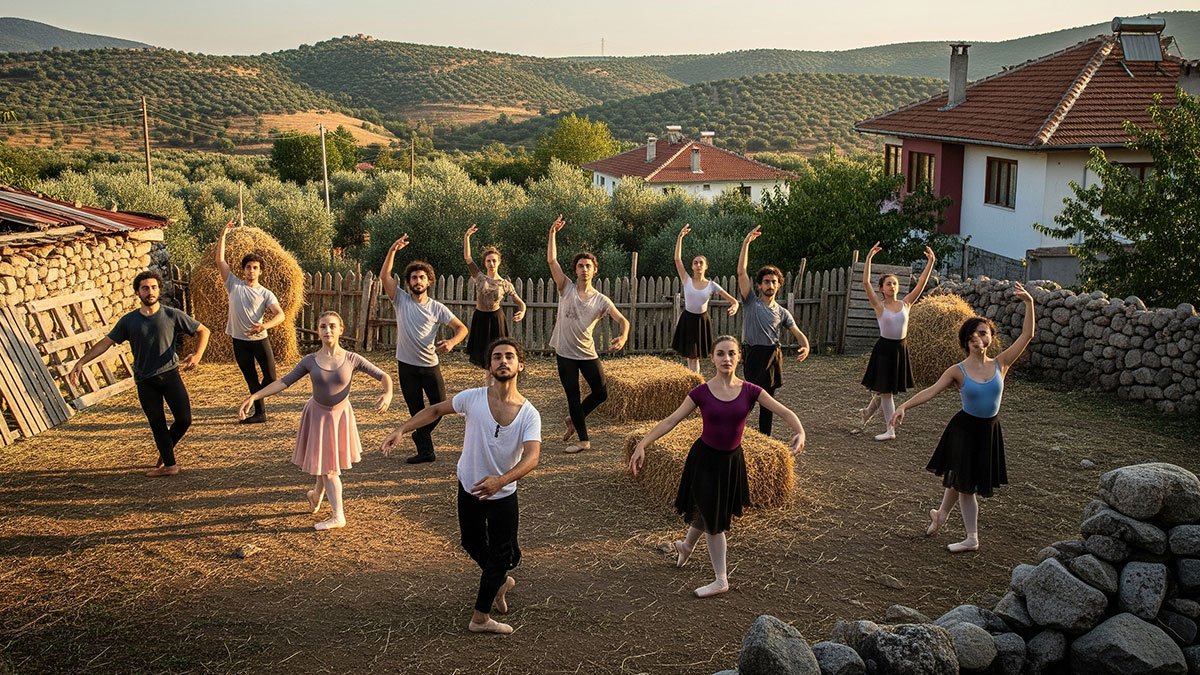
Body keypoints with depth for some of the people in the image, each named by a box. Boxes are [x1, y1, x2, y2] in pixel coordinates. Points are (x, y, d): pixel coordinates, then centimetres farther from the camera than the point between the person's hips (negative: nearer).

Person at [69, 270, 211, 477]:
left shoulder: (172, 315, -4)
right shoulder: (129, 321, 1)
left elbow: (203, 331, 1)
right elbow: (106, 342, 3)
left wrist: (197, 355, -15)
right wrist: (81, 362, -5)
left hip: (170, 374, -1)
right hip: (145, 381, 1)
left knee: (184, 419, -5)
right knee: (157, 425, 4)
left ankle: (165, 453, 23)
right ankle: (169, 464, 17)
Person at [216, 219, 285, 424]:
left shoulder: (266, 294, -3)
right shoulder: (234, 285, 2)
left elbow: (280, 314, -16)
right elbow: (220, 261, -2)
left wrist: (264, 326, -36)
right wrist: (223, 234, -7)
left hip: (259, 339, -1)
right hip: (240, 341, 1)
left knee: (270, 377, -1)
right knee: (252, 380, 8)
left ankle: (255, 401, 28)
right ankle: (259, 413, 18)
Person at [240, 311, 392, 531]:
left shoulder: (351, 359, -13)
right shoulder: (310, 361, -10)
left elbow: (383, 376, -12)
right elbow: (283, 382, -11)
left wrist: (387, 394, -32)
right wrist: (254, 396, -22)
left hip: (341, 415, 0)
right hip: (318, 415, 1)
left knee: (330, 462, 12)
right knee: (326, 465, 8)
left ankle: (316, 494, 40)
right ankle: (338, 516, 21)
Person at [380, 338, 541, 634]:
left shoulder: (529, 415, -20)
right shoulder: (473, 398, -17)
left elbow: (532, 457, -34)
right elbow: (435, 410, -2)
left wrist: (501, 480, -52)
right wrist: (401, 430, -14)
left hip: (503, 494, -1)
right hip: (469, 488, 2)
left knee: (502, 555, 7)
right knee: (472, 545, 20)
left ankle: (481, 616, 26)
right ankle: (499, 582, 48)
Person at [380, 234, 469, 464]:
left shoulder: (437, 308, -2)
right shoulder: (401, 300, -1)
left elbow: (461, 328, -5)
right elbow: (384, 275, -12)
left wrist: (451, 342, -25)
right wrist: (393, 250, -21)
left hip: (430, 365, 0)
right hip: (406, 365, 0)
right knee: (416, 411, 8)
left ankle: (420, 436, 30)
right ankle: (425, 451, 19)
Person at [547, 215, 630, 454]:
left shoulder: (601, 300, -3)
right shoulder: (566, 289, -4)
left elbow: (622, 320, -13)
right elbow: (552, 260, -11)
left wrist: (623, 337, -35)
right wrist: (553, 232, -17)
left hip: (588, 353, 1)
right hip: (565, 353, -1)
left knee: (601, 393, 5)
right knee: (573, 397, 4)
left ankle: (573, 419, 31)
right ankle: (583, 439, 19)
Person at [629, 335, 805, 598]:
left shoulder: (749, 391, -9)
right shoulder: (702, 392, -13)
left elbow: (785, 412, -13)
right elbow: (670, 421, -14)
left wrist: (799, 431, -34)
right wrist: (642, 445, -23)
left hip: (731, 460, 2)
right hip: (705, 459, -2)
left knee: (711, 513, 18)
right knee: (711, 518, 8)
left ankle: (686, 545, 50)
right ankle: (721, 580, 26)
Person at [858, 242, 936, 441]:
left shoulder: (905, 304, 3)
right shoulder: (879, 306, -7)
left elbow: (921, 284, 0)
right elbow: (866, 283, -17)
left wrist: (930, 262, -7)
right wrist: (869, 258, -24)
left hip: (901, 348, 4)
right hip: (885, 348, -4)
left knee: (888, 388, 14)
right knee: (885, 389, 1)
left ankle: (868, 412, 39)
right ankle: (889, 429, 9)